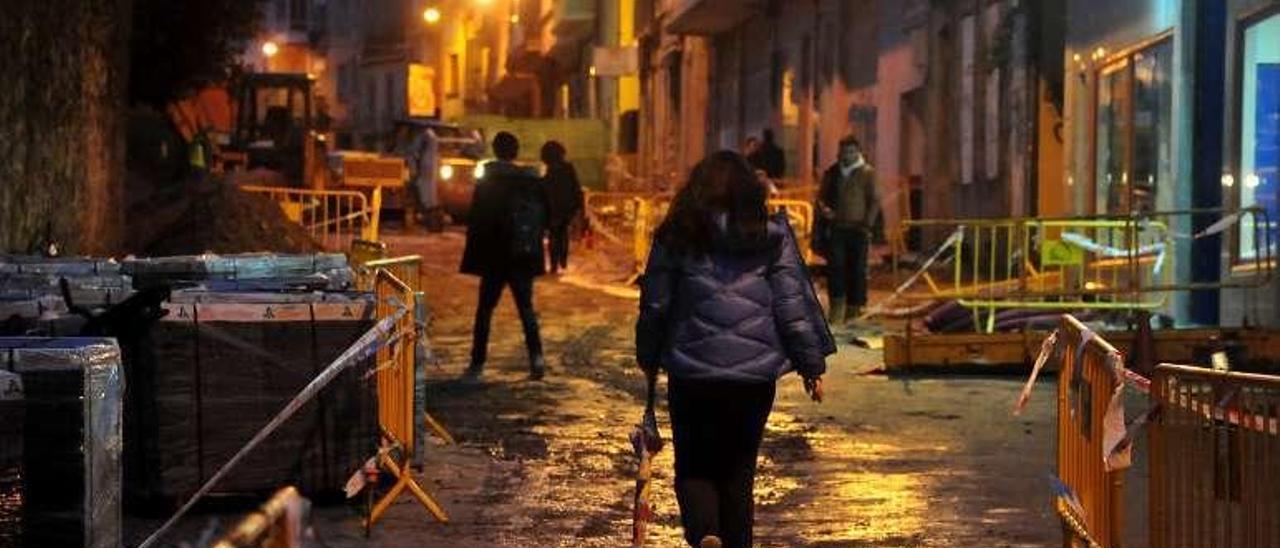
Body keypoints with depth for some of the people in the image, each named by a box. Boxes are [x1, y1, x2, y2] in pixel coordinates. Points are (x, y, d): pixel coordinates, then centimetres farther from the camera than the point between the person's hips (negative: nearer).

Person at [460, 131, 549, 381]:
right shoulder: (533, 182, 3)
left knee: (485, 309, 5)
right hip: (525, 256, 3)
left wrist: (473, 252, 1)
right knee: (526, 307, 12)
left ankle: (477, 363, 4)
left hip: (495, 257, -3)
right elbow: (545, 218, 7)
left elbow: (476, 220, -7)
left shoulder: (487, 182, -8)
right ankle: (536, 356, -4)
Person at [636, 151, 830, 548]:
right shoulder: (772, 237, 1)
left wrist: (649, 359, 18)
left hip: (691, 371, -1)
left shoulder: (678, 236, 0)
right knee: (738, 472, 14)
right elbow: (793, 306, 0)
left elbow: (654, 305, 4)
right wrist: (812, 365, 7)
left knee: (693, 468, 9)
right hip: (755, 374, 1)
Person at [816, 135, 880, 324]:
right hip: (836, 228, 2)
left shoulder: (867, 173, 3)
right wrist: (824, 208, -2)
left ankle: (855, 307, 9)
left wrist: (868, 224, -8)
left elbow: (874, 200, 1)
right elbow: (822, 195, 20)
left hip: (858, 229, -2)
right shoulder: (832, 172, 12)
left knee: (857, 269, 1)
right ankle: (837, 307, -7)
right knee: (835, 266, -9)